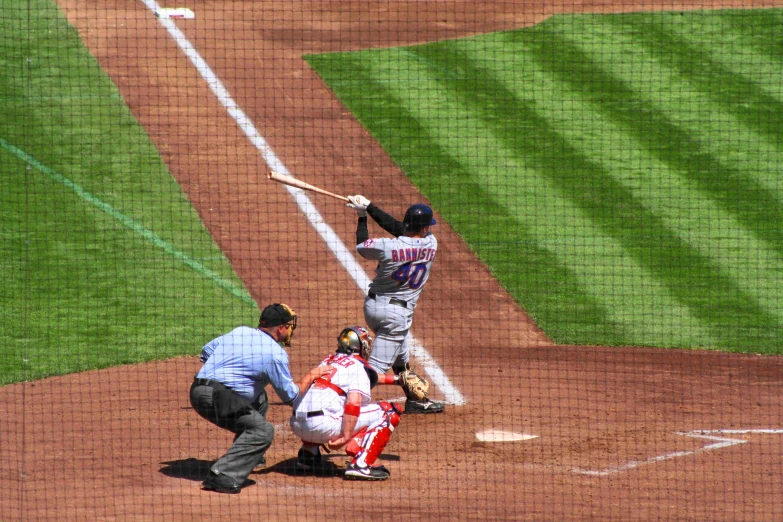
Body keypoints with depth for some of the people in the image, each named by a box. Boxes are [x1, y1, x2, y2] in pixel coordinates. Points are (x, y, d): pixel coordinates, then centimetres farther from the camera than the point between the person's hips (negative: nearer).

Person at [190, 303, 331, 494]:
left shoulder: (240, 331, 15)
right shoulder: (276, 354, -6)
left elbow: (207, 350, 20)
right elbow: (290, 396, 1)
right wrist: (310, 377, 16)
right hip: (215, 397, -9)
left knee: (258, 398, 29)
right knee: (263, 431, -15)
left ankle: (249, 455, 33)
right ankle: (221, 476, -26)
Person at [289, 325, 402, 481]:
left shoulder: (327, 361, 23)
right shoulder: (358, 366, 1)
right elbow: (354, 403, -14)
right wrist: (346, 437, -16)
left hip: (296, 425, 7)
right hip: (324, 427, -7)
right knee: (388, 412, 2)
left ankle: (308, 454, 23)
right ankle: (360, 465, -10)